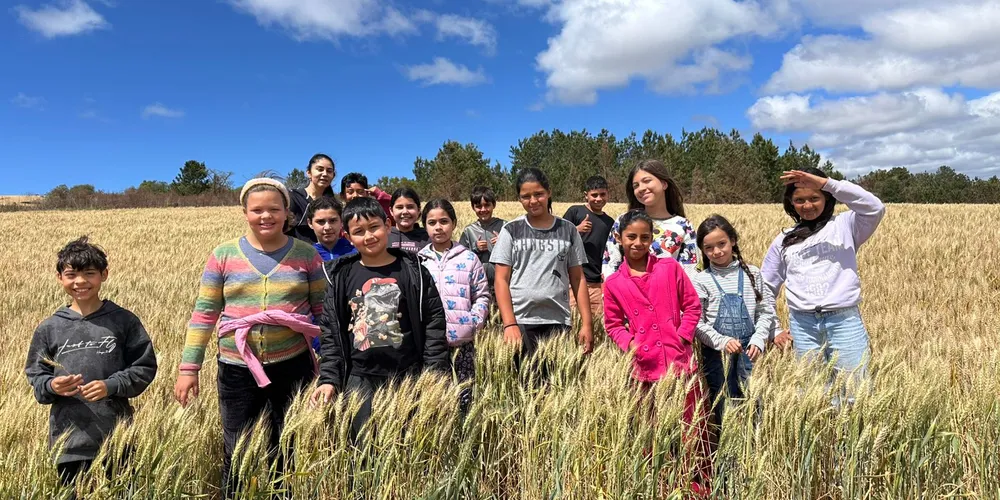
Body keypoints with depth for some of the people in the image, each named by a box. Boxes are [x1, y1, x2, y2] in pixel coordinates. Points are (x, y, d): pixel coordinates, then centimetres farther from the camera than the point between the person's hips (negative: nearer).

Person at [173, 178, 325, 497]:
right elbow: (204, 313, 2)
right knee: (236, 454, 12)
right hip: (236, 369, 1)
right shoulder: (224, 255, 1)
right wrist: (189, 367, 0)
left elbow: (324, 311, 2)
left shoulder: (306, 254, -1)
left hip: (293, 367, 0)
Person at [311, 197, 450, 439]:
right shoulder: (340, 276, 2)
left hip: (409, 376, -1)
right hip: (361, 379, 1)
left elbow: (434, 324, -3)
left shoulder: (413, 270, -2)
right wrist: (328, 379, -4)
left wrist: (435, 375, -8)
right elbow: (330, 331, 4)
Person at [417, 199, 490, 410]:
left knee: (464, 394, 5)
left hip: (462, 340, -1)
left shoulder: (469, 258, 5)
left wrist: (475, 323, -7)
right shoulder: (418, 261, 8)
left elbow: (482, 295, 5)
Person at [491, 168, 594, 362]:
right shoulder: (511, 230, 4)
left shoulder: (568, 230, 8)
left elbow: (578, 279, 9)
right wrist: (509, 324, -9)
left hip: (558, 323, 1)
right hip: (520, 322, -1)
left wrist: (587, 323, 3)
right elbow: (501, 280, 1)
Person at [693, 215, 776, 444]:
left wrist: (758, 339, -7)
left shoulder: (751, 274, 4)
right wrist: (722, 341, -17)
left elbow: (766, 311, 6)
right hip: (717, 354, -2)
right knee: (722, 406, 6)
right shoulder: (702, 280, -3)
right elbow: (697, 323, -5)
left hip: (748, 350, 2)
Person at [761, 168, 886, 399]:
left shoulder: (845, 224, 5)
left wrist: (826, 182, -18)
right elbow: (766, 287, 16)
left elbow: (875, 208, -16)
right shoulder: (784, 240, 13)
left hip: (845, 321, -3)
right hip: (802, 325, 3)